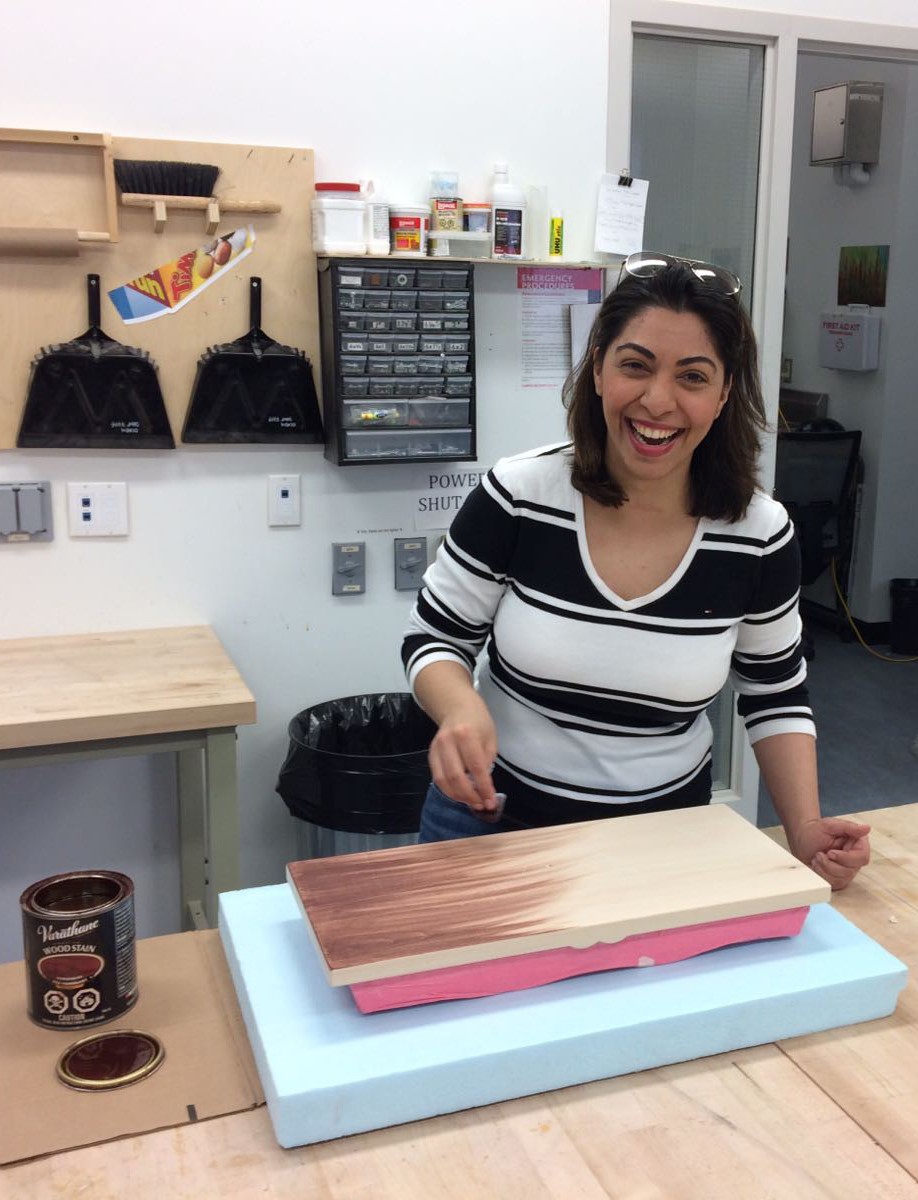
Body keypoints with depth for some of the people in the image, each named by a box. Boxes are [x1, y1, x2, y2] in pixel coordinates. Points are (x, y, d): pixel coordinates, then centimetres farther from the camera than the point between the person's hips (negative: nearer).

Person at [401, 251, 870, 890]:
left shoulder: (760, 535, -13)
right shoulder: (518, 495, -18)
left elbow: (776, 695, 2)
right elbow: (433, 638, -7)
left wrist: (806, 828, -10)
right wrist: (462, 708, -28)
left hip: (666, 828, 1)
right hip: (493, 817, 0)